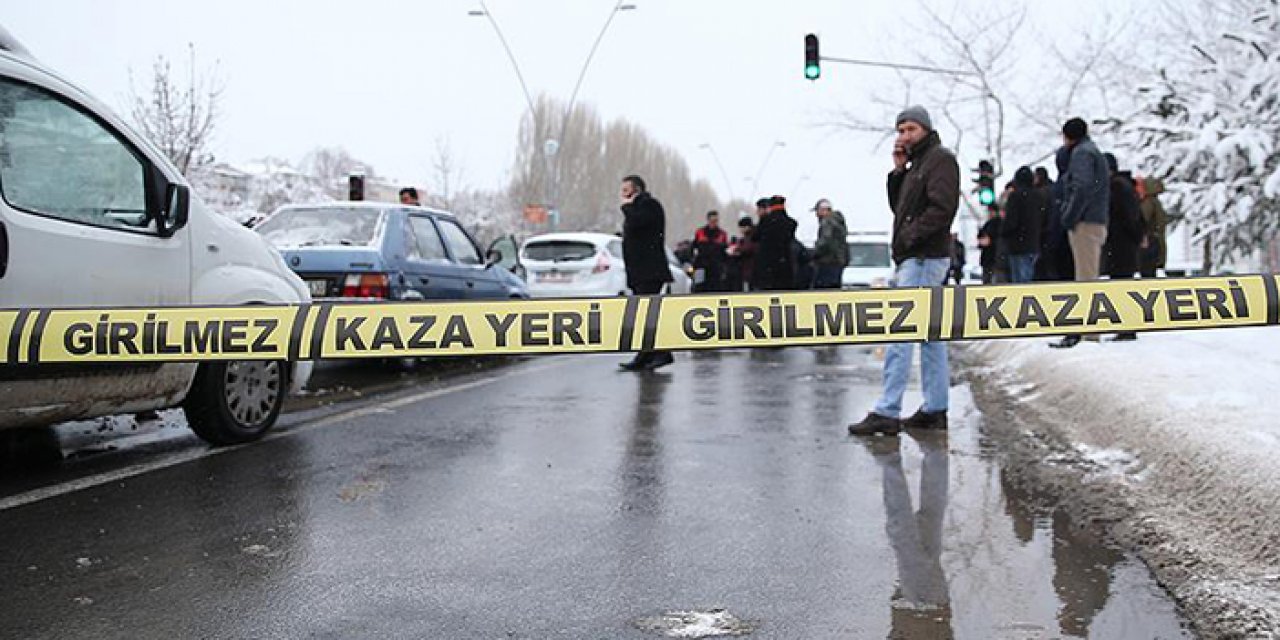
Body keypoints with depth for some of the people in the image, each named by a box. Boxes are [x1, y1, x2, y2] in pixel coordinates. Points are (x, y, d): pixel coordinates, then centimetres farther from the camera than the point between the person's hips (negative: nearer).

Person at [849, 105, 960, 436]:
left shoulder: (940, 158, -7)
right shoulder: (917, 164, 23)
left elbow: (943, 207, -18)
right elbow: (899, 206, 20)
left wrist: (910, 236, -18)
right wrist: (898, 170, 9)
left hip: (924, 258, -10)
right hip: (916, 259, 10)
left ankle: (887, 412, -14)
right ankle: (935, 409, 15)